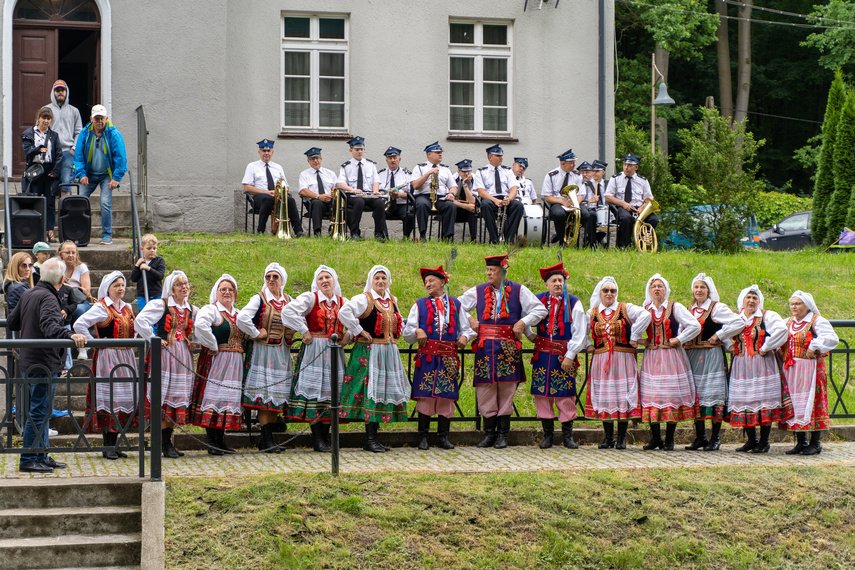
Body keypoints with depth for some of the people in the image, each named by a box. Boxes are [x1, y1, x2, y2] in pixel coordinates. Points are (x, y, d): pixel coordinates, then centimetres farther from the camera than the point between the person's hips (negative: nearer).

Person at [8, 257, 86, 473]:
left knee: (41, 409, 17)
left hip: (28, 360, 10)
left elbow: (12, 322, 21)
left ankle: (42, 456, 24)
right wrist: (70, 335, -49)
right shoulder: (48, 298, -17)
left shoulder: (27, 295, 11)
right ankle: (28, 460, -3)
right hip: (43, 362, -10)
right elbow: (48, 325, -35)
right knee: (39, 411, -5)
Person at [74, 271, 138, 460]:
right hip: (107, 358, -7)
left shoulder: (127, 308, 14)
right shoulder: (101, 308, -9)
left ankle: (114, 444, 12)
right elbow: (79, 325, -17)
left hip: (126, 358, 7)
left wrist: (133, 339, 14)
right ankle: (108, 446, -6)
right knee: (109, 397, -9)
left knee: (125, 397, 6)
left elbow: (133, 328, 33)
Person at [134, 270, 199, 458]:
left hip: (183, 356, 6)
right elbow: (140, 322, -16)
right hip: (165, 353, -6)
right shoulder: (159, 305, -4)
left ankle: (168, 442, 12)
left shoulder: (192, 310, 13)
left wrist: (194, 342, 12)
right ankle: (164, 445, -5)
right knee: (165, 396, -8)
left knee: (179, 396, 5)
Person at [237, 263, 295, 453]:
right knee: (264, 395, -9)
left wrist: (291, 334, 12)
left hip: (282, 353, 5)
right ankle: (266, 439, -9)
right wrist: (256, 333, -11)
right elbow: (242, 318, -18)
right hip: (262, 352, -5)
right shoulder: (259, 299, -5)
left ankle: (267, 437, 9)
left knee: (278, 395, 3)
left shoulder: (289, 301, 11)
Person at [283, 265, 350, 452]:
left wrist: (348, 335, 2)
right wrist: (304, 331, -12)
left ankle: (325, 435, 10)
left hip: (335, 351, 4)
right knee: (314, 389, -7)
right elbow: (289, 311, -14)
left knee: (331, 391, 3)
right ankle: (317, 438, -5)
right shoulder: (310, 298, -2)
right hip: (314, 350, -4)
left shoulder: (343, 302, 11)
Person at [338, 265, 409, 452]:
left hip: (389, 353, 7)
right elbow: (344, 313, -22)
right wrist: (360, 331, -17)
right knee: (371, 390, -9)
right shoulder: (364, 299, -8)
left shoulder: (392, 301, 14)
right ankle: (369, 439, -8)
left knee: (384, 390, 7)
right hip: (369, 352, -7)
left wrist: (391, 338, 15)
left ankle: (373, 437, 12)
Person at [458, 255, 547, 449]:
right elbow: (456, 307, 18)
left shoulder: (519, 291, 5)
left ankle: (502, 435, 8)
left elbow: (541, 310, 6)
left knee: (506, 391, 0)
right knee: (485, 391, 0)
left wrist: (523, 322, -5)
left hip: (508, 346, -2)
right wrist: (469, 320, 4)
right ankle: (489, 434, 9)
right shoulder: (478, 291, 10)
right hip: (485, 347, 2)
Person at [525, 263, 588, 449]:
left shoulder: (573, 303, -2)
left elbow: (579, 333, -4)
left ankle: (567, 436, 7)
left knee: (565, 395, -2)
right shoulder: (538, 300, 5)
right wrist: (529, 333, 10)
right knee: (542, 394, 2)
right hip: (543, 355, 2)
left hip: (564, 355, -2)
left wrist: (570, 356, -10)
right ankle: (548, 435, 10)